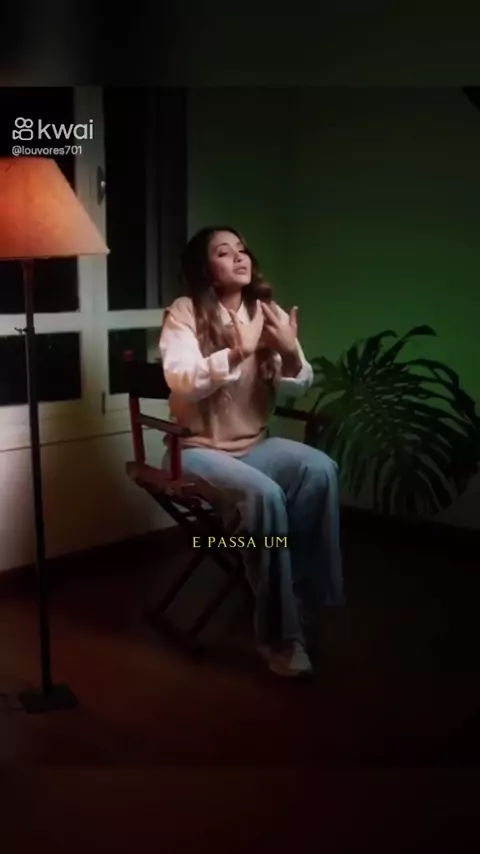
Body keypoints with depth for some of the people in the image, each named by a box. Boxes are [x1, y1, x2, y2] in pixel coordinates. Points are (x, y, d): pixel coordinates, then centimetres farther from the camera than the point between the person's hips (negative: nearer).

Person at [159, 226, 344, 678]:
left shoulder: (266, 312, 5)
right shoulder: (184, 313, -8)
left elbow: (296, 388, 0)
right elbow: (181, 381, -23)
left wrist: (292, 354, -22)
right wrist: (236, 354, -35)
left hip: (255, 442, 5)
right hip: (198, 448, -4)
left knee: (320, 470, -25)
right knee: (264, 493, -32)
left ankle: (306, 596, -12)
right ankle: (278, 632, -19)